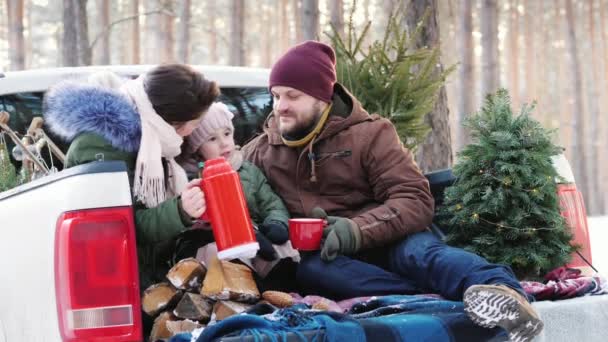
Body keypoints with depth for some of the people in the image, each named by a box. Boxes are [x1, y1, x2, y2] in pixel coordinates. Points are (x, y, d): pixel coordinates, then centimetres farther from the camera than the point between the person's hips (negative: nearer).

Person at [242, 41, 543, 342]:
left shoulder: (369, 134, 0)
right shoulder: (259, 152, 10)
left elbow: (415, 200, -10)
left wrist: (359, 230, -28)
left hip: (381, 245, -2)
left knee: (418, 249, -35)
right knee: (309, 266, -34)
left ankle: (502, 291, -65)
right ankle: (430, 295, -49)